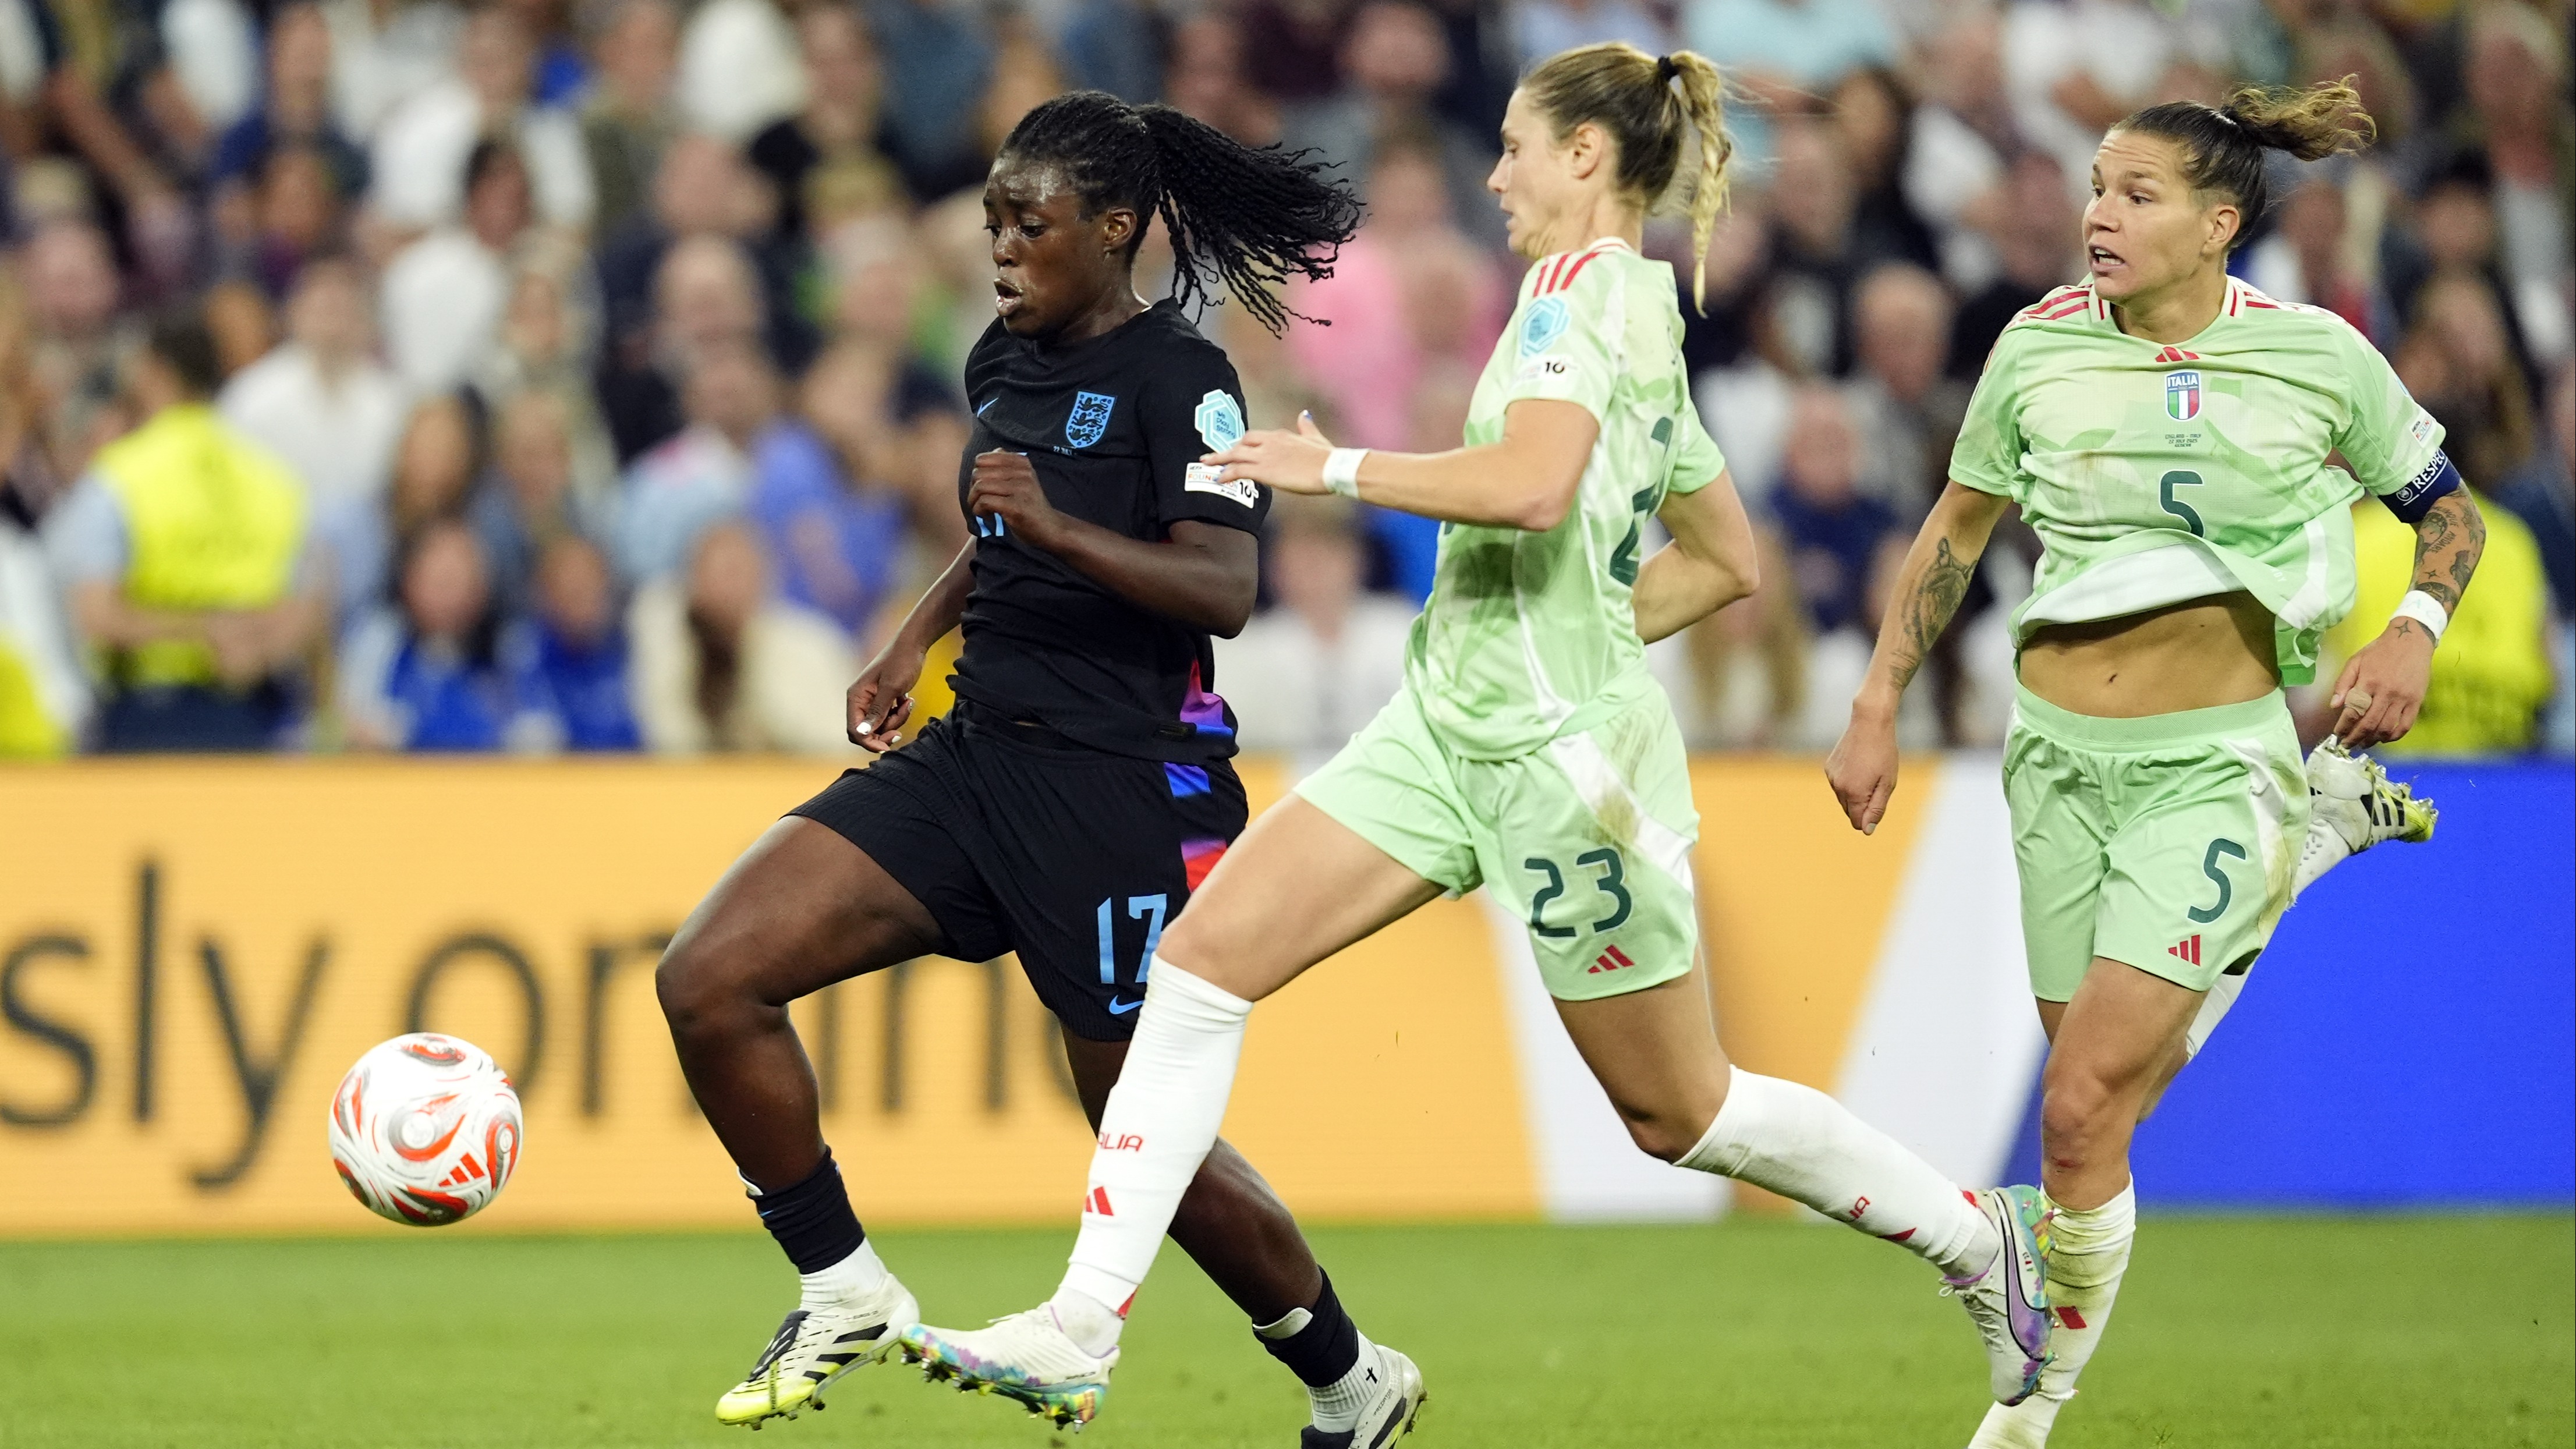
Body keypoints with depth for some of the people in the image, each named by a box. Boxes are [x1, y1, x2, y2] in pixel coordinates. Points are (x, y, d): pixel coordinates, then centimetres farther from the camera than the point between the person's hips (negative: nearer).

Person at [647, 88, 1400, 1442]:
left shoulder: (1177, 377, -10)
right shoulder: (1006, 362, 13)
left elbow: (1224, 591, -20)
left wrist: (1055, 526, -31)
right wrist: (916, 640, 17)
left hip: (1126, 784, -7)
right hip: (974, 757, 7)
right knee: (706, 978, -8)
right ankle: (844, 1292, 5)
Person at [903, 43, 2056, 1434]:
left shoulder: (1582, 280, -12)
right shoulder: (1652, 329, 15)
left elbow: (1534, 484, -30)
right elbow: (1726, 562, 24)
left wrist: (1339, 468, -21)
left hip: (1558, 751, -9)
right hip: (1448, 727, 9)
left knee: (1675, 1111, 4)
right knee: (1204, 955, -5)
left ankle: (1976, 1234, 25)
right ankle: (1082, 1329, -8)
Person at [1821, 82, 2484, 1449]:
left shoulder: (2317, 356, -7)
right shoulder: (2043, 347, -1)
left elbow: (2448, 511, 7)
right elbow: (1956, 528, 13)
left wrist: (2414, 629, -11)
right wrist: (1878, 708, 9)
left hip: (2217, 758, -4)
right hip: (2063, 751, 4)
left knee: (2079, 1110, -15)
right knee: (2110, 1092, 12)